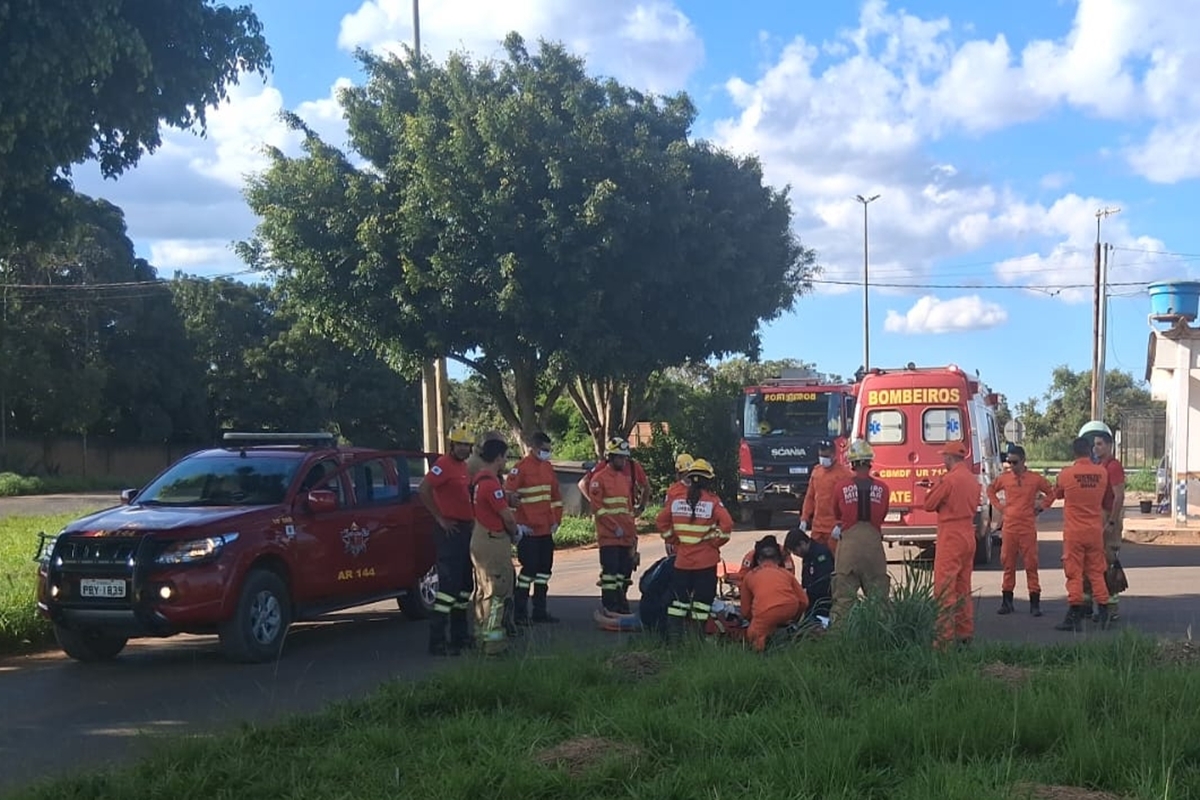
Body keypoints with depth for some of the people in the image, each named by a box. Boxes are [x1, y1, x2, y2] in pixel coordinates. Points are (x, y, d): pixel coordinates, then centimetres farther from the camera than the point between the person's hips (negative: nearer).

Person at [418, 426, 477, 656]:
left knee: (465, 584, 15)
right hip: (451, 531, -10)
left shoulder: (463, 466, 15)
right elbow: (423, 490, -23)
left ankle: (460, 635, 25)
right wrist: (440, 518, -19)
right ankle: (437, 641, -10)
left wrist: (471, 520, 15)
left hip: (466, 530, 10)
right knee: (448, 584, -11)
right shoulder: (444, 464, -13)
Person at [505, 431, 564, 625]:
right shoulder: (521, 468, -11)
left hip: (546, 529, 8)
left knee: (545, 570, 11)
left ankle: (540, 611, 20)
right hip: (529, 530, -8)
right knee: (529, 568, -7)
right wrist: (516, 524, -12)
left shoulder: (548, 467, 13)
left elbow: (556, 495, 22)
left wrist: (556, 519, 15)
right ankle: (519, 613, 1)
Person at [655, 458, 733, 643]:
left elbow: (660, 520, 7)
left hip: (682, 559, 3)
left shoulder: (678, 500, 2)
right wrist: (715, 542, -5)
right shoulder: (712, 501, -9)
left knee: (679, 596, 11)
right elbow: (726, 524, -19)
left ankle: (673, 634, 9)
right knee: (703, 598, 5)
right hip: (706, 560, -3)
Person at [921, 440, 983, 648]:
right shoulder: (973, 480, 11)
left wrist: (932, 488, 10)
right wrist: (936, 488, 20)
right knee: (963, 588, 15)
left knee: (944, 589, -7)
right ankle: (965, 633, 19)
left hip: (950, 539, -8)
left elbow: (929, 505, -10)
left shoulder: (949, 479, -15)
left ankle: (945, 637, -10)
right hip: (968, 536, 9)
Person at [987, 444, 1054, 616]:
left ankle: (1035, 603, 2)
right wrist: (999, 506, 9)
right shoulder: (1004, 478, 3)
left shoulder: (1036, 478, -2)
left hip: (1028, 528, -2)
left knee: (1031, 565, -1)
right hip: (1009, 527, 2)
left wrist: (1040, 506, 2)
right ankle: (1006, 601, 13)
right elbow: (991, 490, 20)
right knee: (1008, 565, 6)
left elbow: (1051, 493, 11)